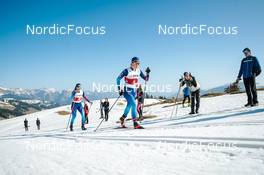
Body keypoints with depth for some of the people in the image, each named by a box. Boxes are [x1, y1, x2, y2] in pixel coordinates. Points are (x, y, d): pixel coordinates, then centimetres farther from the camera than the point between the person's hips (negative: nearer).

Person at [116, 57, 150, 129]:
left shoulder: (139, 71, 2)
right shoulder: (127, 71, -14)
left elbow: (146, 79, 8)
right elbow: (118, 79, -10)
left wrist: (148, 73, -10)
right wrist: (119, 89, -13)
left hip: (134, 91, 7)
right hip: (127, 91, -7)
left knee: (129, 105, 17)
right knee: (133, 104, -21)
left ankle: (122, 118, 39)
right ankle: (135, 123, -22)